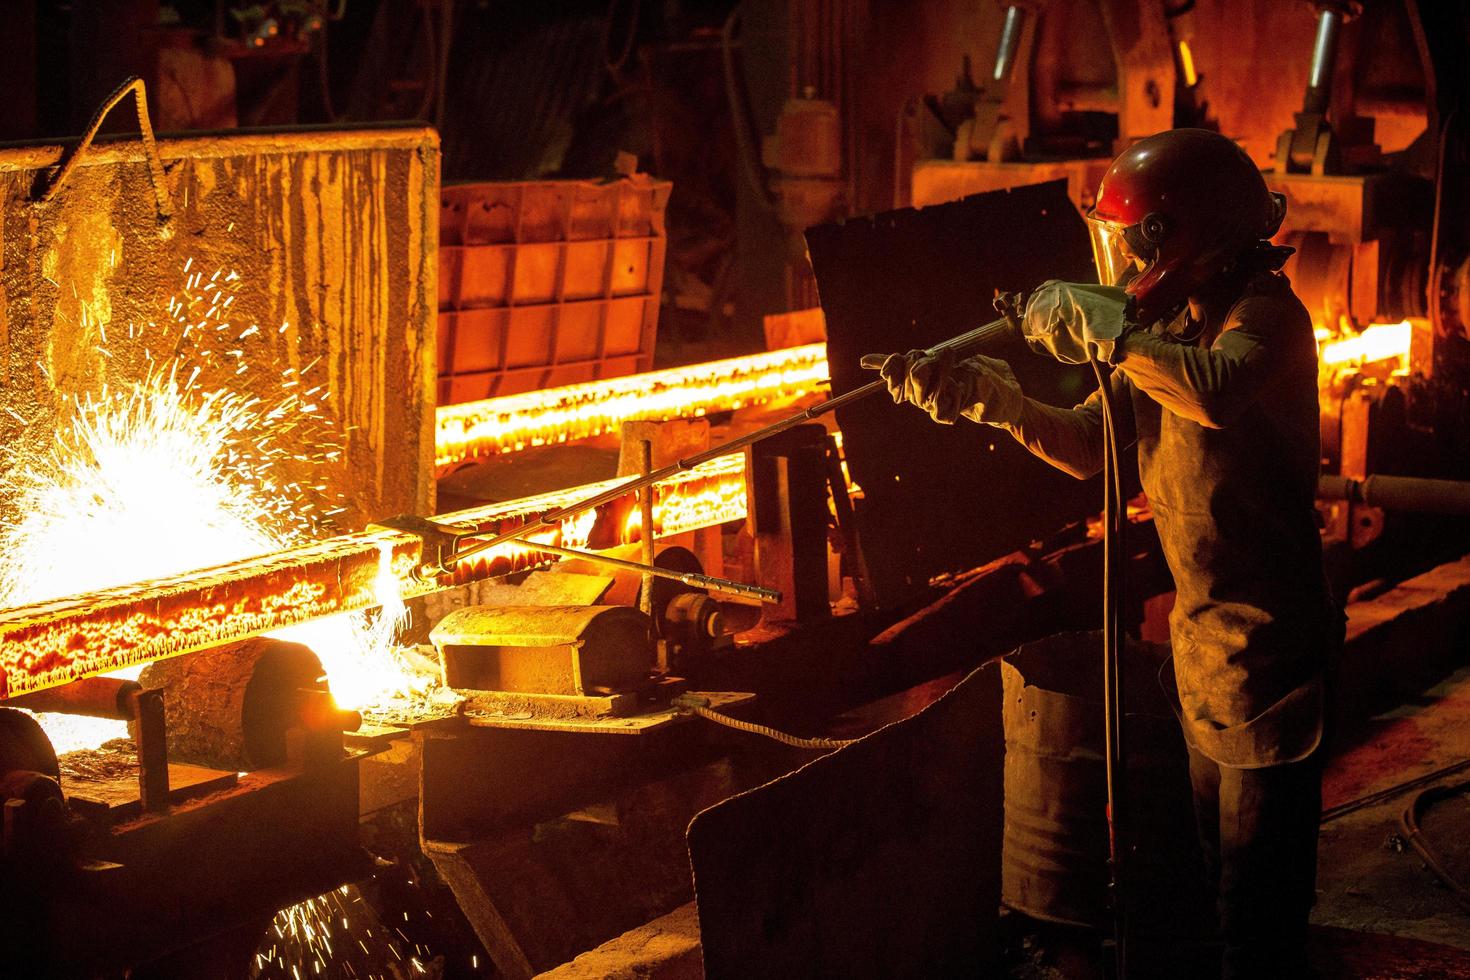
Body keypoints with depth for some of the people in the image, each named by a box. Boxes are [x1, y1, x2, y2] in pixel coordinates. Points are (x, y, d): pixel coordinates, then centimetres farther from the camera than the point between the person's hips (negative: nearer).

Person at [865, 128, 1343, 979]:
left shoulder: (1265, 312, -17)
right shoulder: (1170, 326, 10)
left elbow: (1217, 393, -40)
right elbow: (1089, 447, 11)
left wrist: (1096, 327, -30)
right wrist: (981, 394, -2)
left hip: (1267, 646, -9)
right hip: (1203, 643, 10)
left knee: (1261, 896, -2)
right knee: (1222, 868, 21)